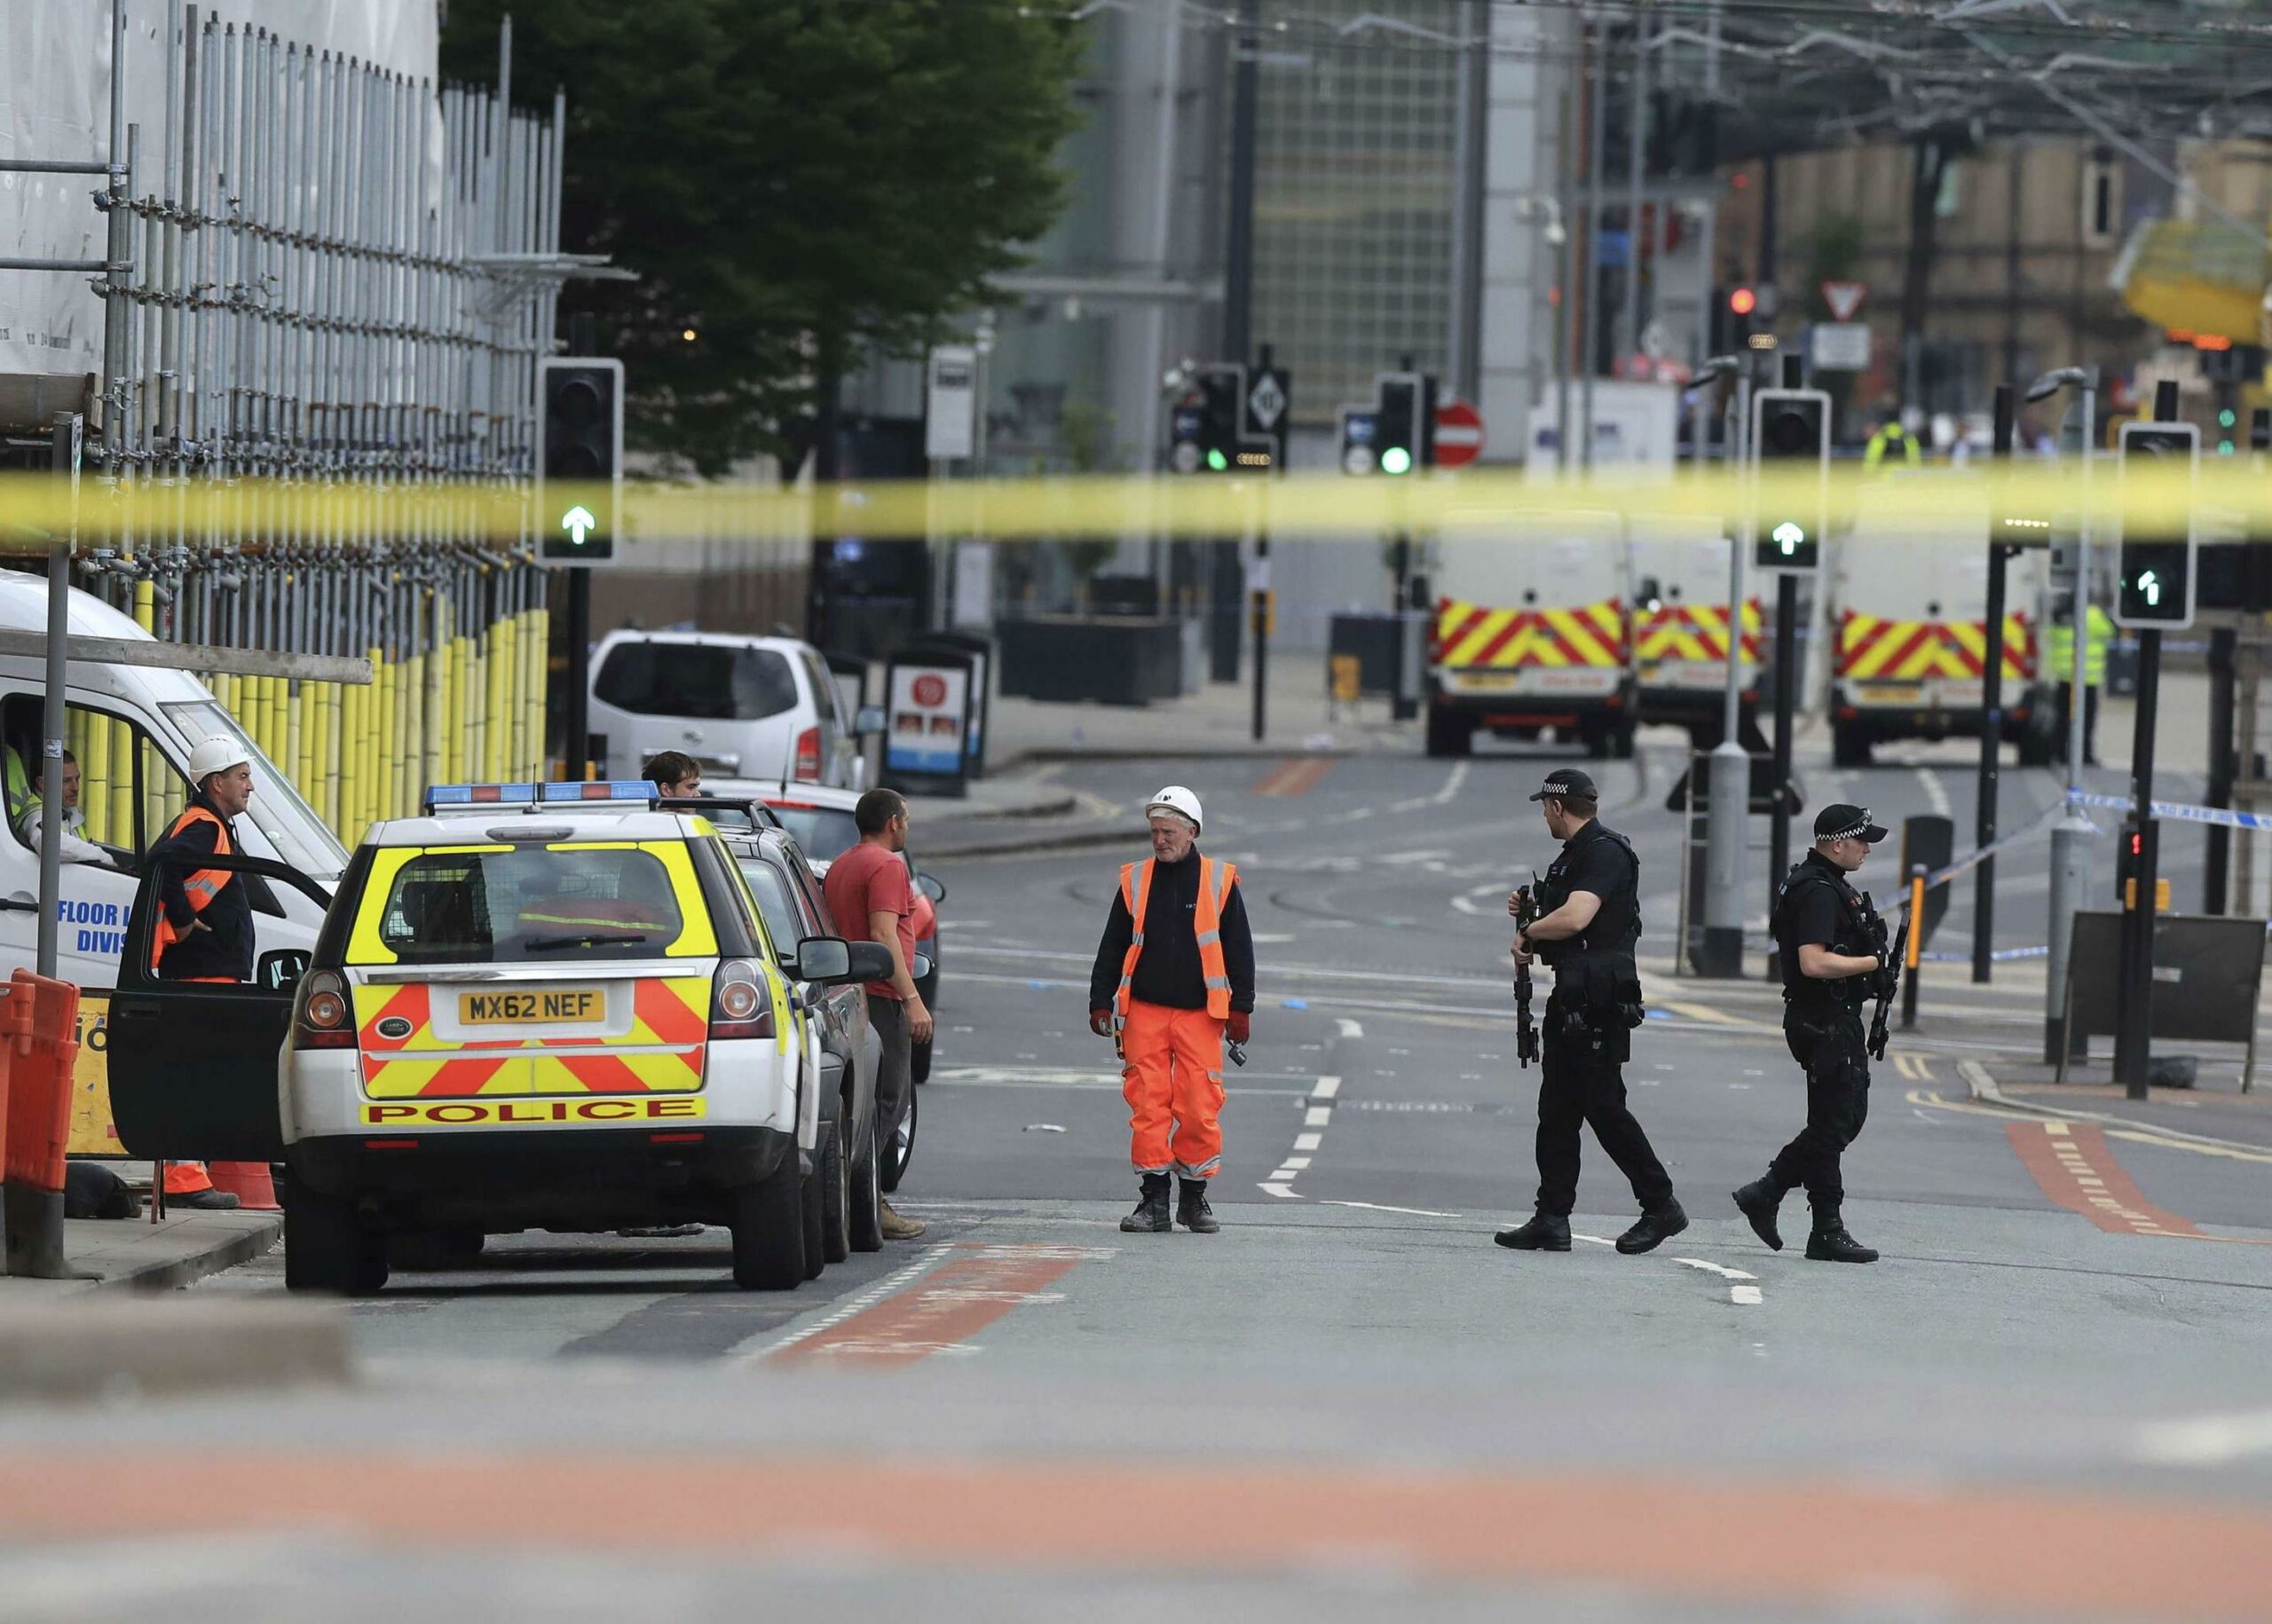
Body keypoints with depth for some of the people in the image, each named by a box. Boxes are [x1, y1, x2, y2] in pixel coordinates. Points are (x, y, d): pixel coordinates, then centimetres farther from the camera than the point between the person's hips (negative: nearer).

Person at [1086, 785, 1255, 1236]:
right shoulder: (1135, 881, 9)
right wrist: (1101, 1003, 6)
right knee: (1148, 1106, -4)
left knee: (1199, 1108, -4)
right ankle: (1153, 1201, 1)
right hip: (1144, 1013, 1)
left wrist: (1240, 1009, 2)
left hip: (1199, 1014, -1)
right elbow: (1111, 948, 13)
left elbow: (1240, 950, 7)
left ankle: (1194, 1197, 10)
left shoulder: (1219, 882, 5)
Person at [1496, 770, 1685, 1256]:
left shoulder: (1605, 853, -15)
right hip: (1571, 1002, 11)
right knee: (1557, 1109, 8)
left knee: (1604, 1106, -7)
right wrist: (1533, 911, 11)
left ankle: (1661, 1206, 1)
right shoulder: (1573, 855, 18)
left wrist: (1528, 933, -12)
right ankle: (1552, 1220, 8)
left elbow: (1575, 918, -28)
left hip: (1599, 1007, -11)